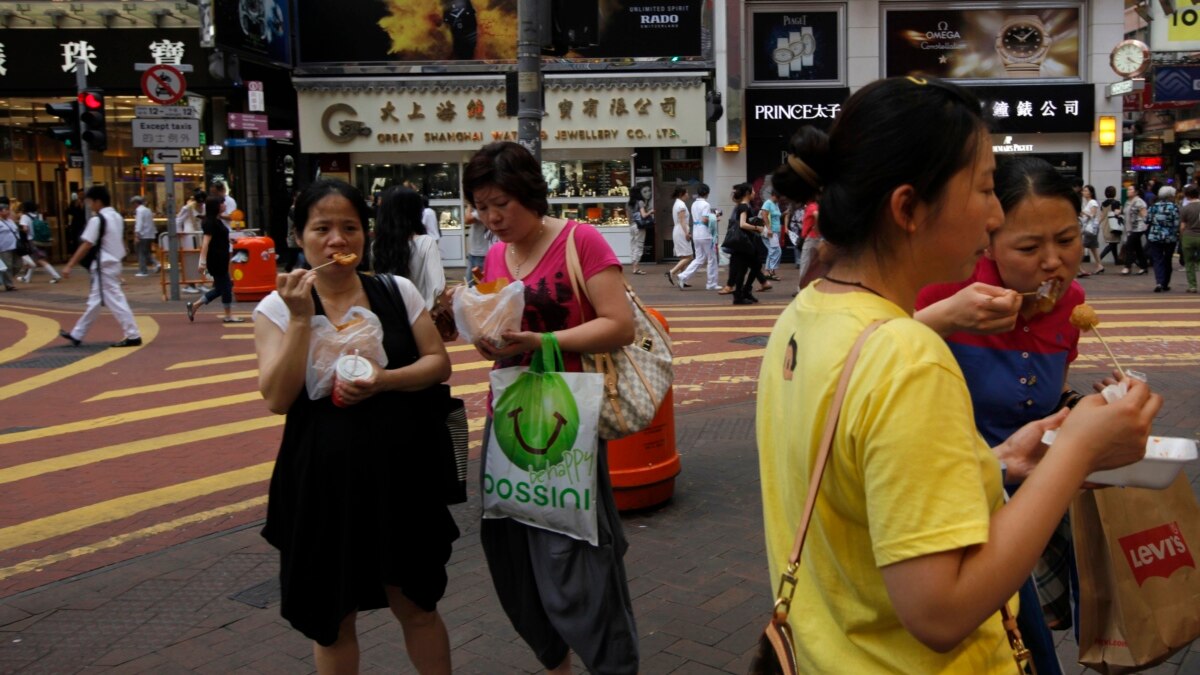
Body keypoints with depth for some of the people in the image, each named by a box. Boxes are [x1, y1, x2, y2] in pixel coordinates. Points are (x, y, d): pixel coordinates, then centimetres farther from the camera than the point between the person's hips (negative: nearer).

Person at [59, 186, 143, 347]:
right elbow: (121, 242, 14)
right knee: (95, 300, 15)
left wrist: (69, 265, -13)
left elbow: (86, 246, -17)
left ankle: (133, 336, -5)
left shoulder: (97, 220, -16)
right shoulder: (117, 217, 9)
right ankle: (76, 335, 25)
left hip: (103, 266, -10)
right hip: (114, 263, 10)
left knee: (115, 301, -6)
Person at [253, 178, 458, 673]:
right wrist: (301, 319, -19)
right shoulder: (277, 307, -3)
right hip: (324, 479, 0)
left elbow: (439, 364, 0)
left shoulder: (396, 291, 1)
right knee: (333, 619, 15)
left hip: (400, 472, 0)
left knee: (416, 606, 13)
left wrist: (383, 381, -17)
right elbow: (277, 398, -12)